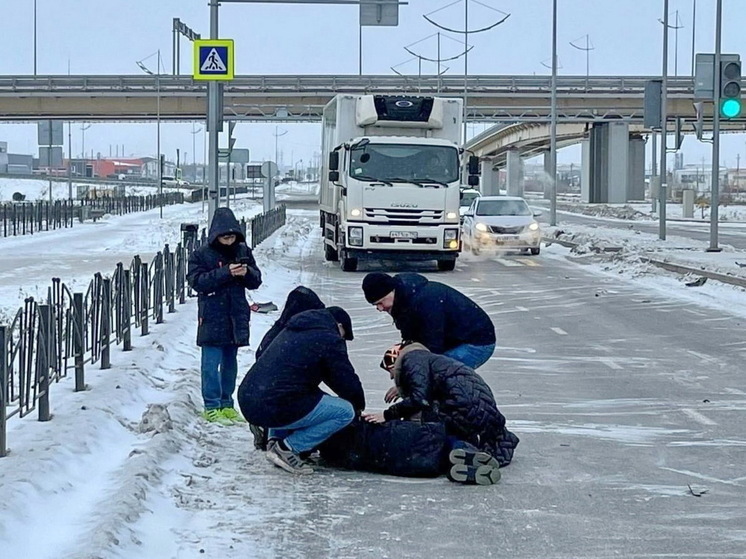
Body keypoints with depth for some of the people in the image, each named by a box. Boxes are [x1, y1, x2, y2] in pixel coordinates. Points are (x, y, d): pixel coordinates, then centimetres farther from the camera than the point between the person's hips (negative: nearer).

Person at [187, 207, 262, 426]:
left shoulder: (243, 251, 7)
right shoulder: (201, 254, -6)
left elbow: (256, 281, 9)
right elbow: (197, 281, -16)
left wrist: (247, 273, -14)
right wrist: (226, 272, -24)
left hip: (236, 317, 5)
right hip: (212, 318, -5)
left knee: (230, 362, 12)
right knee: (212, 363, -4)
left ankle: (226, 404, 21)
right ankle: (212, 407, 0)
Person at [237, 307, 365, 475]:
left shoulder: (290, 331, 25)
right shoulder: (330, 339, -2)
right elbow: (348, 380, 2)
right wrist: (359, 406, 23)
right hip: (274, 409, -9)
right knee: (346, 412, -1)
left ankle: (276, 440, 17)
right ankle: (287, 448, -4)